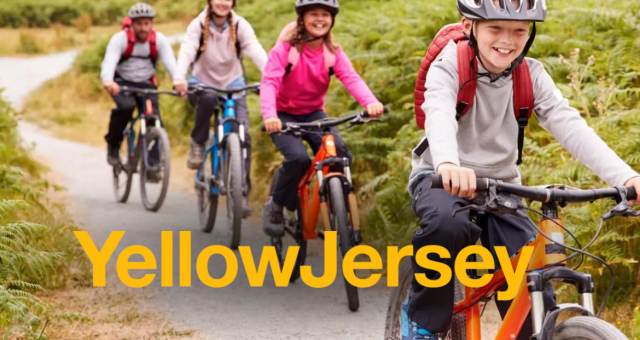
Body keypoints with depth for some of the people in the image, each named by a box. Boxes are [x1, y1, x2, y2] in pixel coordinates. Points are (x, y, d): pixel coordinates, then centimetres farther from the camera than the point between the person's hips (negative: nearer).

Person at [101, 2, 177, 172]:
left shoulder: (159, 40, -13)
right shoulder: (120, 39, -19)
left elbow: (170, 62, -27)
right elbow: (109, 61, -34)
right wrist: (108, 81, -56)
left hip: (146, 84, 2)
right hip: (122, 82, -2)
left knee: (154, 119, -18)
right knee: (126, 106, -32)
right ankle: (113, 144, -8)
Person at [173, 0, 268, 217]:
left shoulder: (240, 25, -10)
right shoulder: (198, 25, -11)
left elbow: (256, 50, -24)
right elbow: (187, 50, -27)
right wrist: (179, 77, -48)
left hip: (232, 85, 1)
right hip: (202, 83, -1)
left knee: (243, 135, -16)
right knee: (208, 98, -38)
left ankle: (241, 192, -10)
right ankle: (198, 143, -12)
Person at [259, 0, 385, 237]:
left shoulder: (333, 52, -6)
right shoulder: (285, 48, -17)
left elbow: (351, 78, -23)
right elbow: (269, 82, -29)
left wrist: (370, 102, -44)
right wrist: (269, 115, -50)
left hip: (313, 114, 3)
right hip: (284, 115, -3)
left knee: (341, 156, -21)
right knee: (298, 158, -28)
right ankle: (274, 207, -3)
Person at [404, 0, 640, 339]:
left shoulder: (531, 75, -7)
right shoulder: (449, 65, -17)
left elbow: (570, 125, -20)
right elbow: (439, 114, -38)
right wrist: (448, 164, -61)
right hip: (442, 178, -3)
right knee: (448, 223, -38)